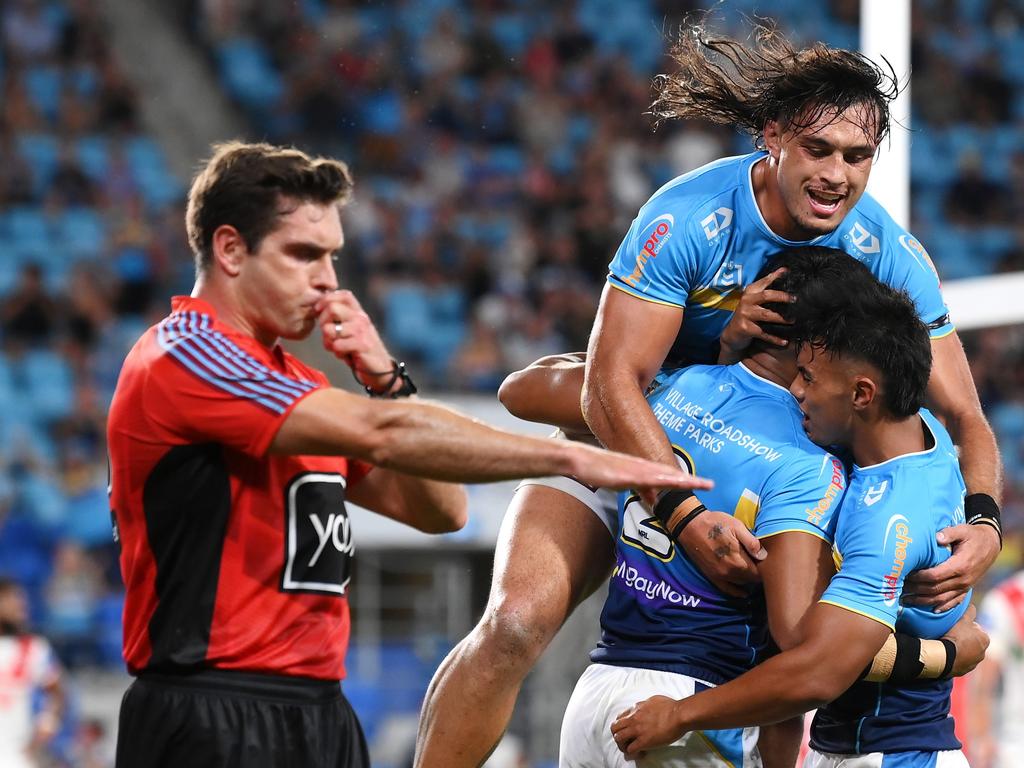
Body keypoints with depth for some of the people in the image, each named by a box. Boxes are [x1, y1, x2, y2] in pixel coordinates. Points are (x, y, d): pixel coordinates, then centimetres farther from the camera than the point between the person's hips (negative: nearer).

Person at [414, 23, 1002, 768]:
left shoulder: (892, 254, -16)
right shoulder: (690, 216, -27)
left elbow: (962, 416, -13)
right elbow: (612, 384, -30)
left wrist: (983, 520, -34)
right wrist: (688, 515, -40)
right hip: (627, 448, -4)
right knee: (515, 623, -23)